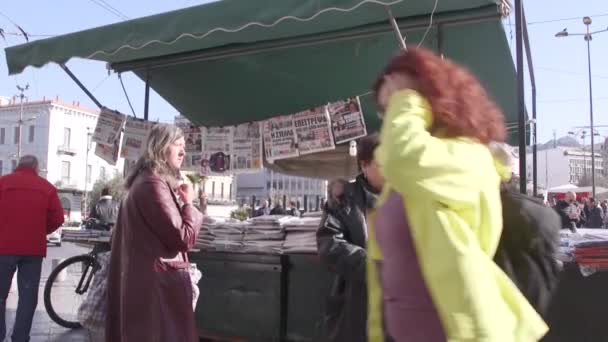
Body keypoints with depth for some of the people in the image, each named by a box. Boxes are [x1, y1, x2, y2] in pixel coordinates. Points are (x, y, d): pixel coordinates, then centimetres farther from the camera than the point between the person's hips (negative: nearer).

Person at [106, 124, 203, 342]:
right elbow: (183, 239, -20)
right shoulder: (154, 184, -17)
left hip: (146, 278, 11)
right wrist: (188, 203, -6)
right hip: (159, 281, -11)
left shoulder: (143, 181, 16)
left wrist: (179, 202, 13)